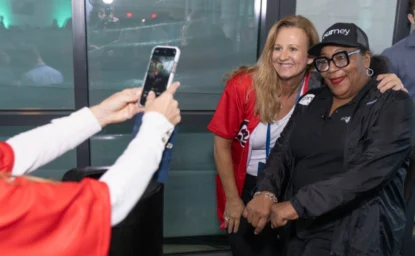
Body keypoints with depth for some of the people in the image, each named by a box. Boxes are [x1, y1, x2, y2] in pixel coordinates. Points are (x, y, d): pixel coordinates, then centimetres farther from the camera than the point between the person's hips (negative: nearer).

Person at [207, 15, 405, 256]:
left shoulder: (321, 88, -17)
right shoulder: (243, 85, -20)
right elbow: (222, 145, -12)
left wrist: (392, 86, -31)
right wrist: (232, 199, -7)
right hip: (245, 189, 0)